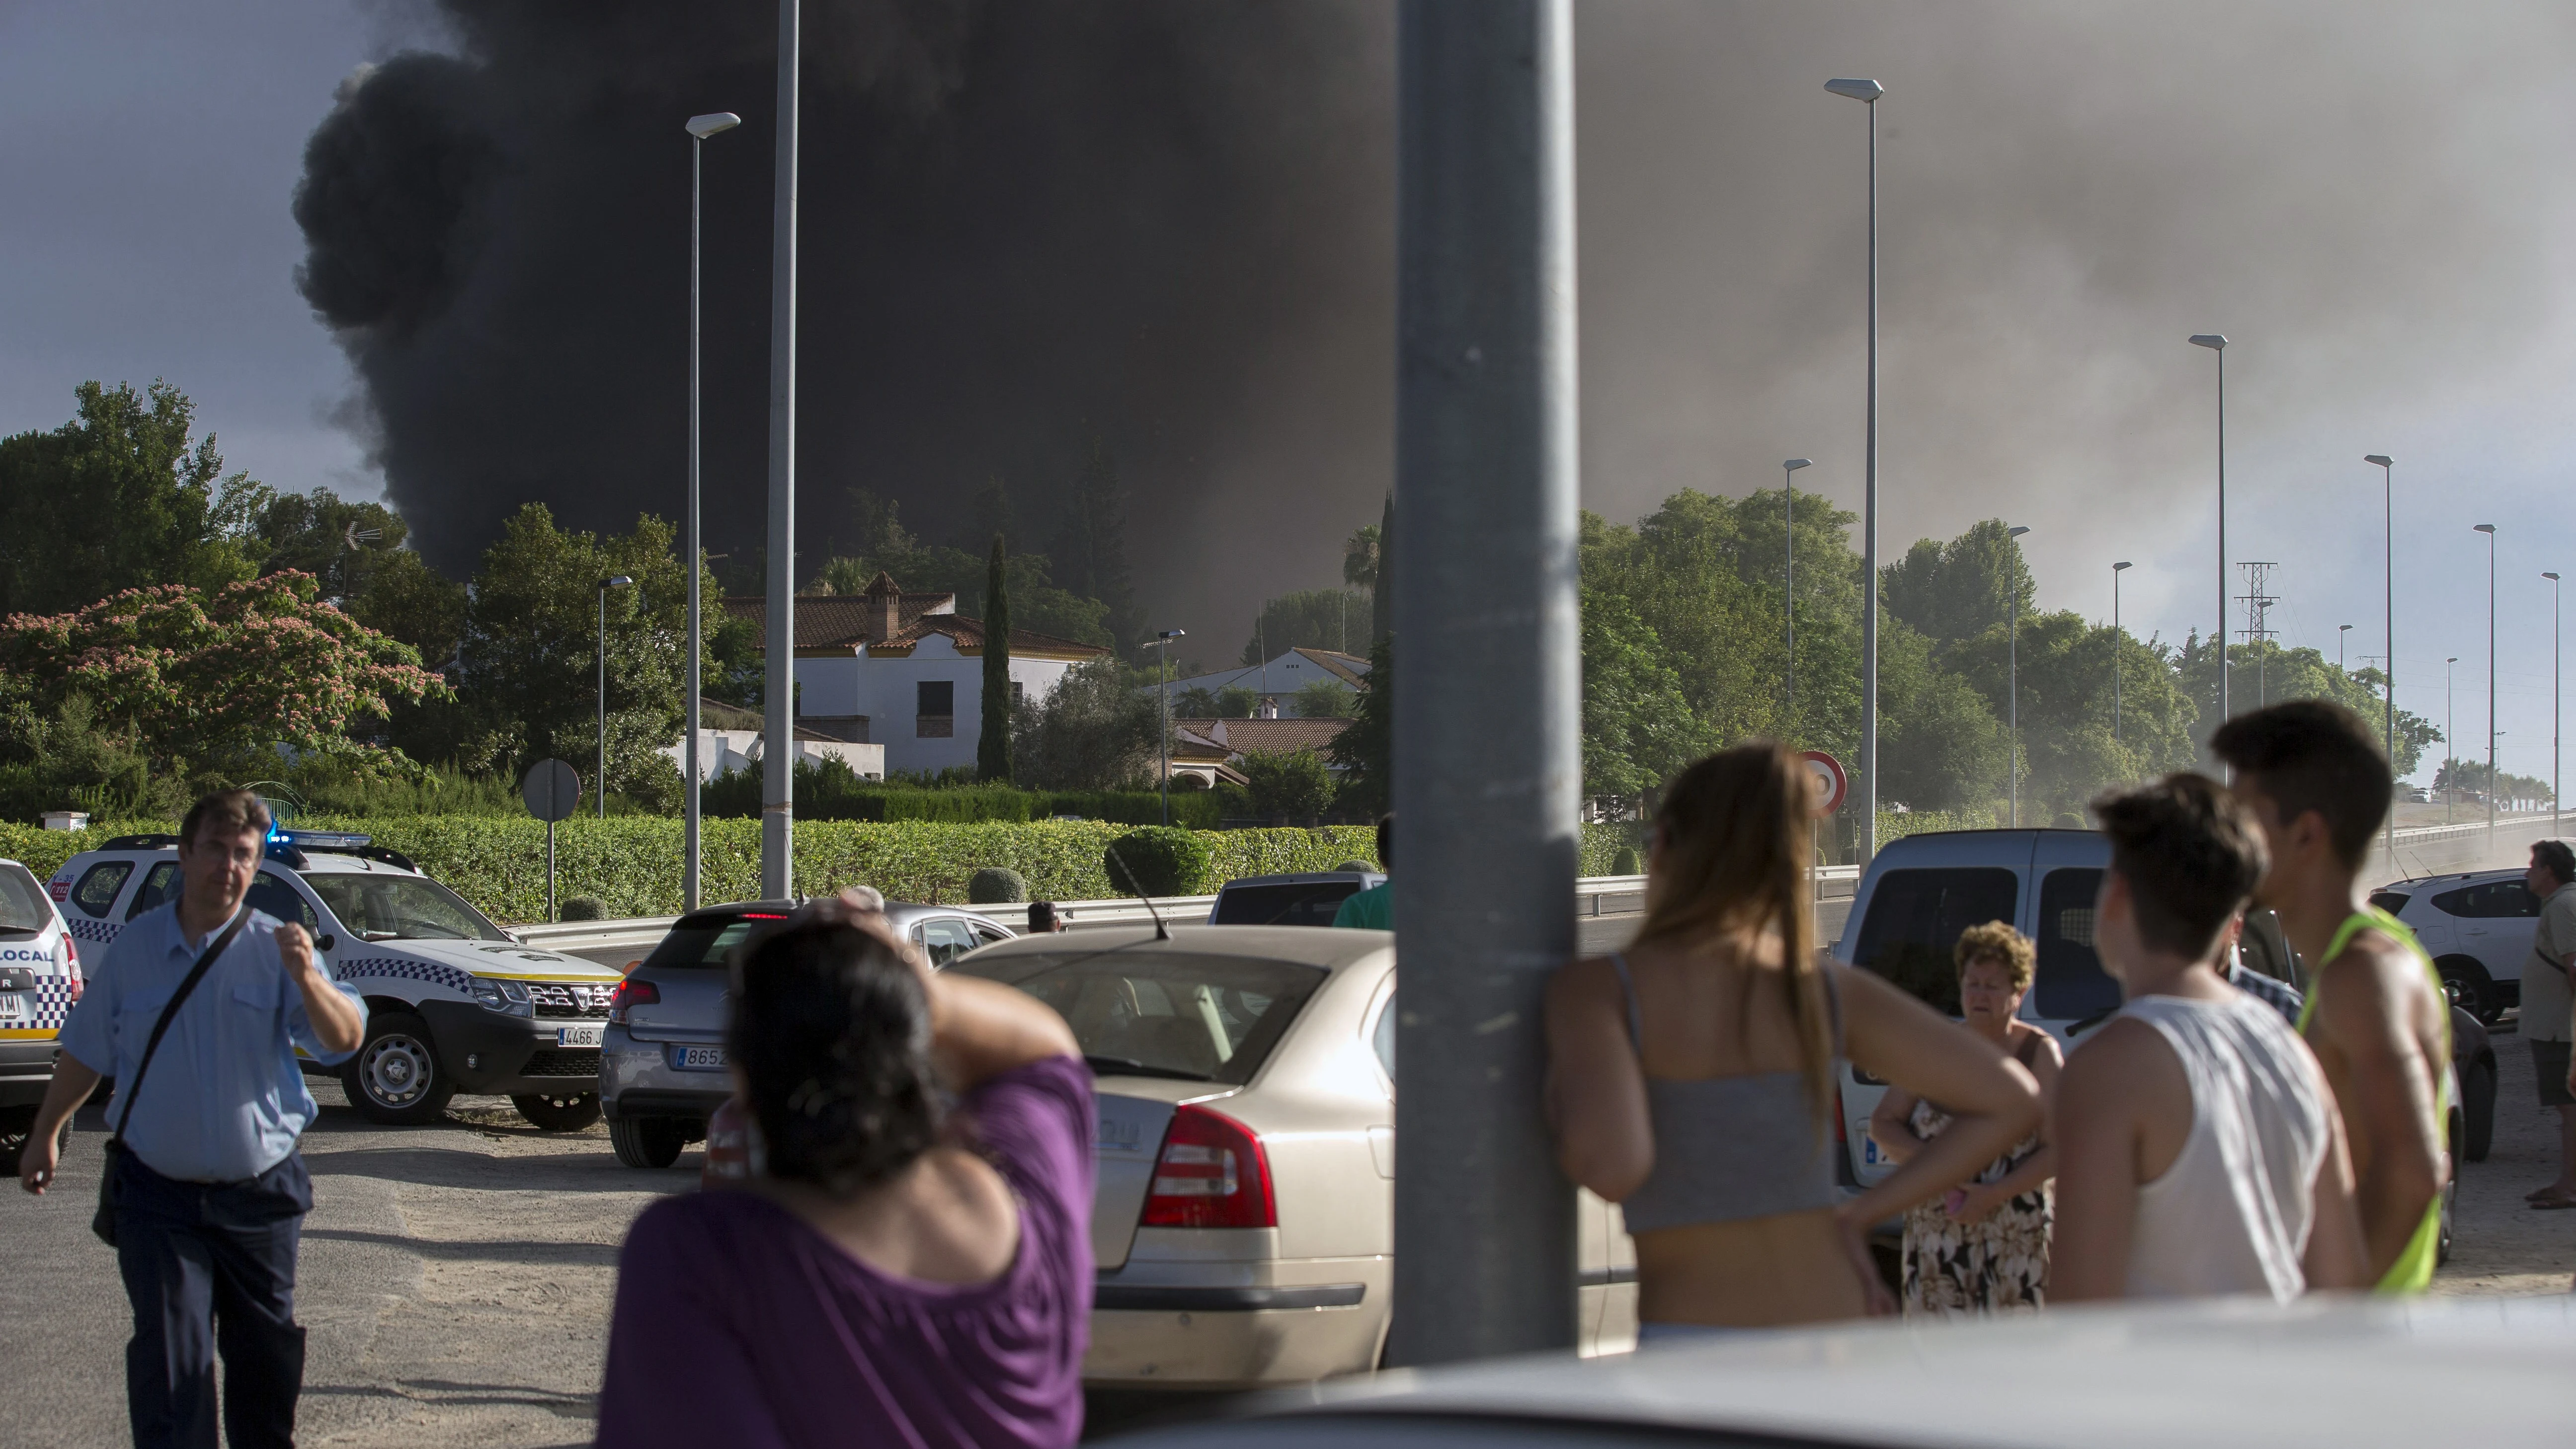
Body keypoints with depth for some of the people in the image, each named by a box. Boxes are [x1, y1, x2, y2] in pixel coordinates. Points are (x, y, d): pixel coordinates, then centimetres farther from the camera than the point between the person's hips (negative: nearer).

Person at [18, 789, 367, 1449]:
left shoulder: (274, 949, -4)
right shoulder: (134, 947, 2)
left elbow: (345, 1039, -16)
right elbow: (86, 1052, 15)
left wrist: (307, 979, -33)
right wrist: (45, 1134, 18)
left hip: (259, 1192, 0)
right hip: (158, 1193, 0)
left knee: (264, 1355, 12)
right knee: (170, 1360, -8)